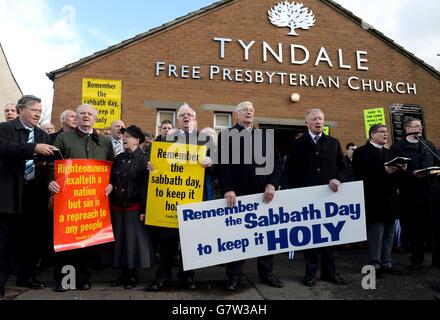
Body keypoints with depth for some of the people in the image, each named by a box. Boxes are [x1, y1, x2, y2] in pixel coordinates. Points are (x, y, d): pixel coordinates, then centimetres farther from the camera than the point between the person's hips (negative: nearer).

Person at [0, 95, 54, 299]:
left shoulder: (43, 135, 14)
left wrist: (44, 164, -11)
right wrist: (34, 148, -31)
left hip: (34, 192, 5)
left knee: (29, 237, 12)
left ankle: (26, 276, 25)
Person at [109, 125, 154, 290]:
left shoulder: (144, 159, -6)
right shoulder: (119, 158, 10)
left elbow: (146, 185, -12)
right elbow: (111, 181, 11)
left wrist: (144, 209, -16)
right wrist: (110, 205, 6)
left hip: (134, 208, -5)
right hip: (117, 207, 6)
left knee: (133, 240, 3)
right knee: (119, 240, 11)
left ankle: (133, 275, 17)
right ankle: (124, 273, 24)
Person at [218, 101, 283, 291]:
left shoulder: (265, 136, 14)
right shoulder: (226, 135, 3)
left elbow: (276, 161, 6)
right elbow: (223, 165, -7)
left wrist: (272, 184, -9)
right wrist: (227, 189, -18)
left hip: (263, 192, 4)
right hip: (237, 194, -3)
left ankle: (266, 272, 27)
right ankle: (234, 275, 19)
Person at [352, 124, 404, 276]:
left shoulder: (388, 153, 21)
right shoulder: (361, 152, -4)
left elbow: (395, 176, 19)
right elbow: (361, 173, -18)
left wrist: (400, 170, -3)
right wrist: (384, 170, -21)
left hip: (390, 200, 8)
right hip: (375, 201, -7)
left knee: (389, 235, 13)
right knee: (375, 235, -2)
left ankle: (386, 263, 23)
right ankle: (374, 264, 10)